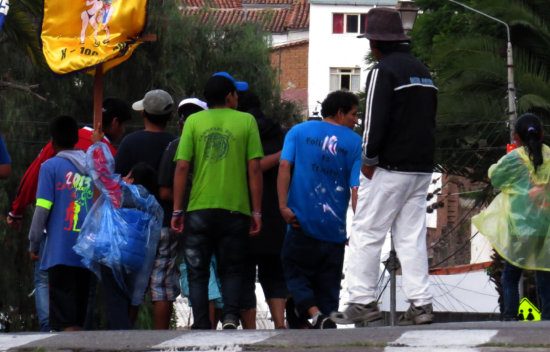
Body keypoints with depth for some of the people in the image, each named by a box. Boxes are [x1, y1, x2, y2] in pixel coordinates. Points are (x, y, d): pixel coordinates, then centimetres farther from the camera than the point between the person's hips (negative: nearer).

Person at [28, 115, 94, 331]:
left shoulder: (51, 167, -3)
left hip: (60, 251, -5)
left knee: (65, 321, -8)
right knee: (79, 319, 10)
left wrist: (34, 244, 2)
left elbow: (43, 209, -7)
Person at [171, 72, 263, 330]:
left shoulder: (194, 121, 4)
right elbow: (254, 169, -1)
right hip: (235, 209, 0)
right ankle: (230, 314, -10)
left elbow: (182, 166, -2)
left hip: (199, 209, 0)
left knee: (197, 273, 8)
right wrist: (256, 212, 3)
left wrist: (177, 210, 1)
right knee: (231, 270, 13)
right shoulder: (246, 121, 4)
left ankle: (202, 327, 0)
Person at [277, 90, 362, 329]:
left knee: (295, 274, 6)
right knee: (327, 284, 10)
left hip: (301, 222, 0)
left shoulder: (299, 131, 8)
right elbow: (356, 188, -6)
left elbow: (284, 167, -6)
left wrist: (283, 205, -10)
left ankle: (314, 313, -18)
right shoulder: (354, 143, 3)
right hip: (334, 229, 0)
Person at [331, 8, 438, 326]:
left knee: (366, 234, -2)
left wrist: (369, 161, -9)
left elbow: (375, 121, -17)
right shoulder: (423, 71, 16)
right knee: (413, 237, 7)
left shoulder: (383, 72, -10)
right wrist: (423, 158, 18)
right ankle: (421, 303, 1)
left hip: (390, 168, -8)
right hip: (422, 168, 8)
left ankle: (363, 301, -4)